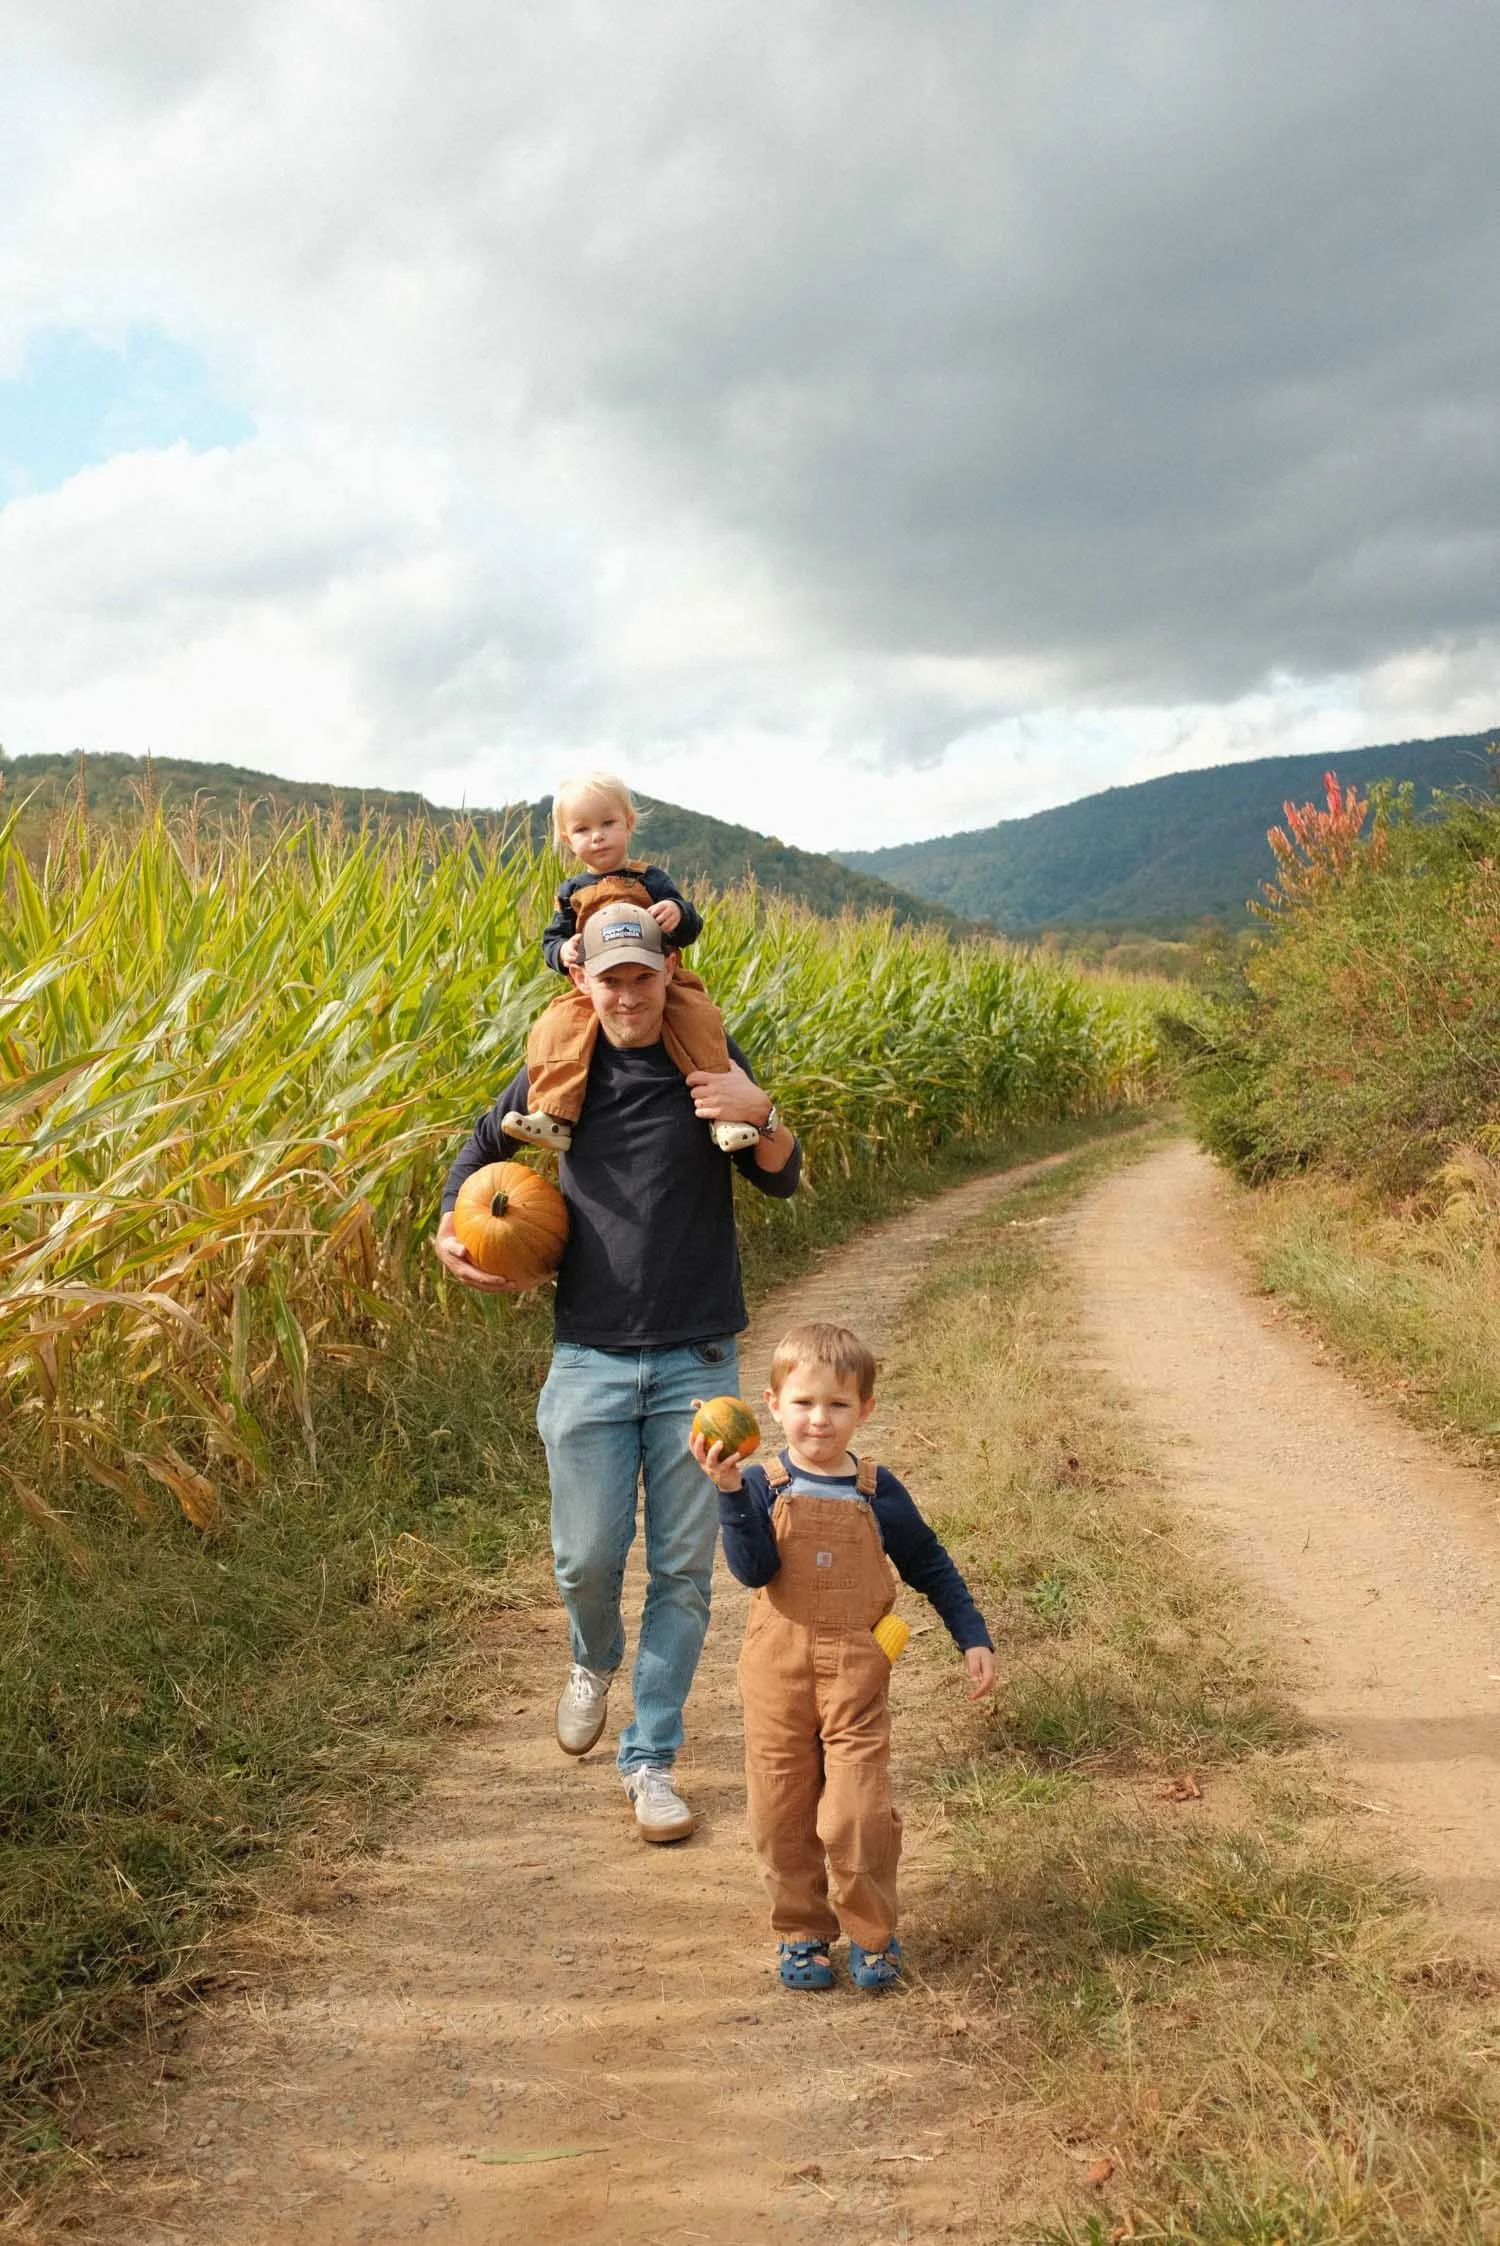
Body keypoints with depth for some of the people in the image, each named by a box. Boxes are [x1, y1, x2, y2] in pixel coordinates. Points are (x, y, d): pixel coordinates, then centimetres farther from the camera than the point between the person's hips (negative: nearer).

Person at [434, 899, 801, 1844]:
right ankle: (596, 1659, 40)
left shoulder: (710, 1060, 0)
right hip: (591, 1359, 0)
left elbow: (784, 1180, 4)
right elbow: (487, 1144, 20)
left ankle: (650, 1757, 21)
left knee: (685, 1568, 6)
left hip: (697, 1360, 0)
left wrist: (760, 1114, -17)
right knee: (588, 1558, 4)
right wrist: (450, 1229, 5)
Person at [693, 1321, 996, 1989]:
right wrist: (730, 1491, -28)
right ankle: (802, 1932, 29)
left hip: (857, 1676, 0)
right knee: (782, 1816, 9)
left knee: (858, 1817, -6)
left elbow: (931, 1567, 11)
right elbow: (753, 1570, -18)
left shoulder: (877, 1492, 1)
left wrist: (973, 1638, 7)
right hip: (778, 1675, 1)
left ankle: (872, 1933, 18)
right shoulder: (762, 1487, -3)